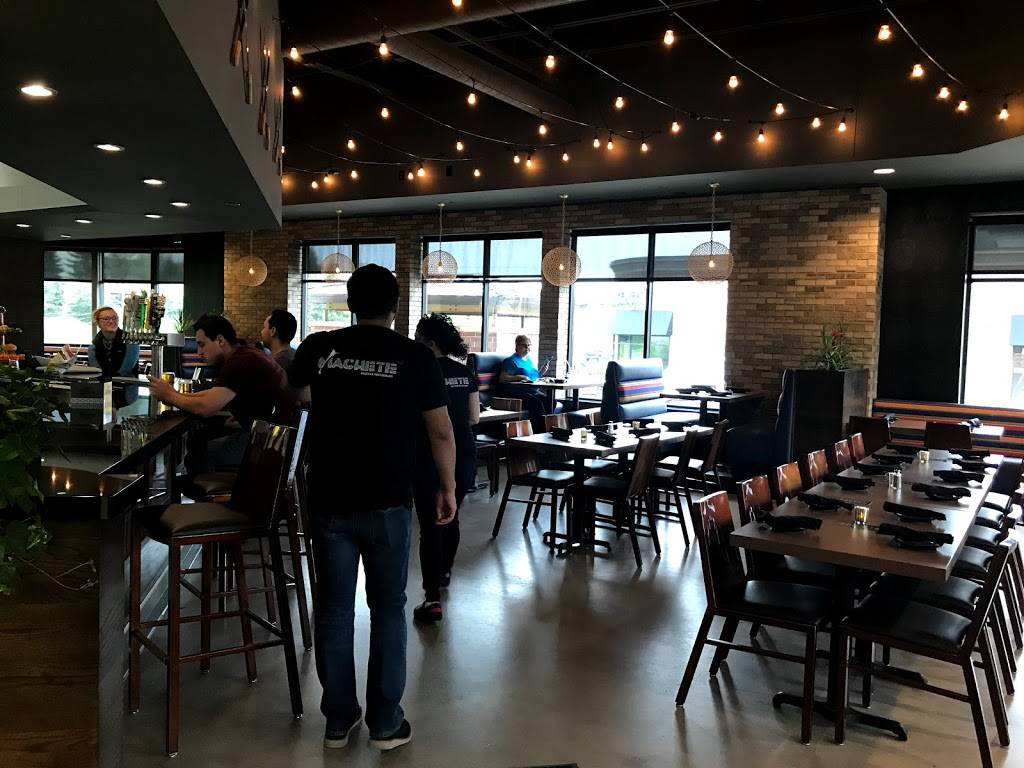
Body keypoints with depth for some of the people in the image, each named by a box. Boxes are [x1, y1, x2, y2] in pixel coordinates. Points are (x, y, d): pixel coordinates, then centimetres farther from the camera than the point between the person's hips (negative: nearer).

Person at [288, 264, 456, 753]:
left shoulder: (319, 347, 0)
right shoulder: (416, 357, -7)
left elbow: (293, 392, 22)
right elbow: (441, 433, -2)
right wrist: (447, 488, 11)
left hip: (329, 501, 2)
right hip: (387, 503, -2)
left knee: (334, 609, 12)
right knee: (387, 609, 10)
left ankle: (338, 720, 22)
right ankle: (386, 723, 17)